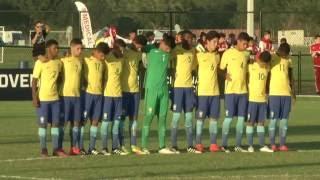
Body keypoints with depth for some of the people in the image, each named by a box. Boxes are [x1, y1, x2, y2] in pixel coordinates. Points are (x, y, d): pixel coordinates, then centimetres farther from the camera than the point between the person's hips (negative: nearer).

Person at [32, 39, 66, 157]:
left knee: (56, 123, 5)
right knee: (43, 123, 0)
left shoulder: (58, 63, 8)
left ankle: (56, 148, 10)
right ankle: (43, 149, 5)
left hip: (55, 98, 5)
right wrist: (34, 98, -13)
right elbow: (34, 80, -9)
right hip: (42, 98, -5)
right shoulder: (40, 62, -9)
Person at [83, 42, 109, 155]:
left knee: (95, 121, 6)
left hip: (99, 94, 6)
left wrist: (102, 90, 10)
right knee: (84, 120, -3)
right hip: (88, 93, -6)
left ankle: (92, 147, 9)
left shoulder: (102, 63, 12)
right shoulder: (86, 60, -5)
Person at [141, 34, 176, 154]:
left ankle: (162, 146, 9)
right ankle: (144, 146, -5)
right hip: (152, 89, -5)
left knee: (162, 117, 5)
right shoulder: (152, 52, -3)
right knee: (149, 117, -6)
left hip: (164, 89, 5)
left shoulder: (168, 54, 10)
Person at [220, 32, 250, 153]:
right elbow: (221, 69, 0)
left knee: (241, 118, 4)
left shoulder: (246, 55, 10)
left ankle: (238, 145, 10)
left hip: (243, 91, 5)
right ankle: (224, 145, 3)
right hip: (230, 90, -5)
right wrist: (225, 76, -15)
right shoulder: (228, 53, -4)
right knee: (229, 117, -4)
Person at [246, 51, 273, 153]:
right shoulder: (251, 67, -10)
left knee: (261, 122, 7)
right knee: (251, 122, 0)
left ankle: (262, 145, 10)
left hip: (263, 99, 5)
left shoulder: (267, 68, 5)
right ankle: (250, 145, 4)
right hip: (252, 99, -5)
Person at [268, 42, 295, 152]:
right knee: (273, 119, -3)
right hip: (274, 93, -5)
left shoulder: (288, 60, 11)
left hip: (286, 93, 5)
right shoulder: (271, 58, -4)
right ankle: (272, 144, 1)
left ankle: (283, 144, 7)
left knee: (284, 119, 4)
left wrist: (293, 89, 11)